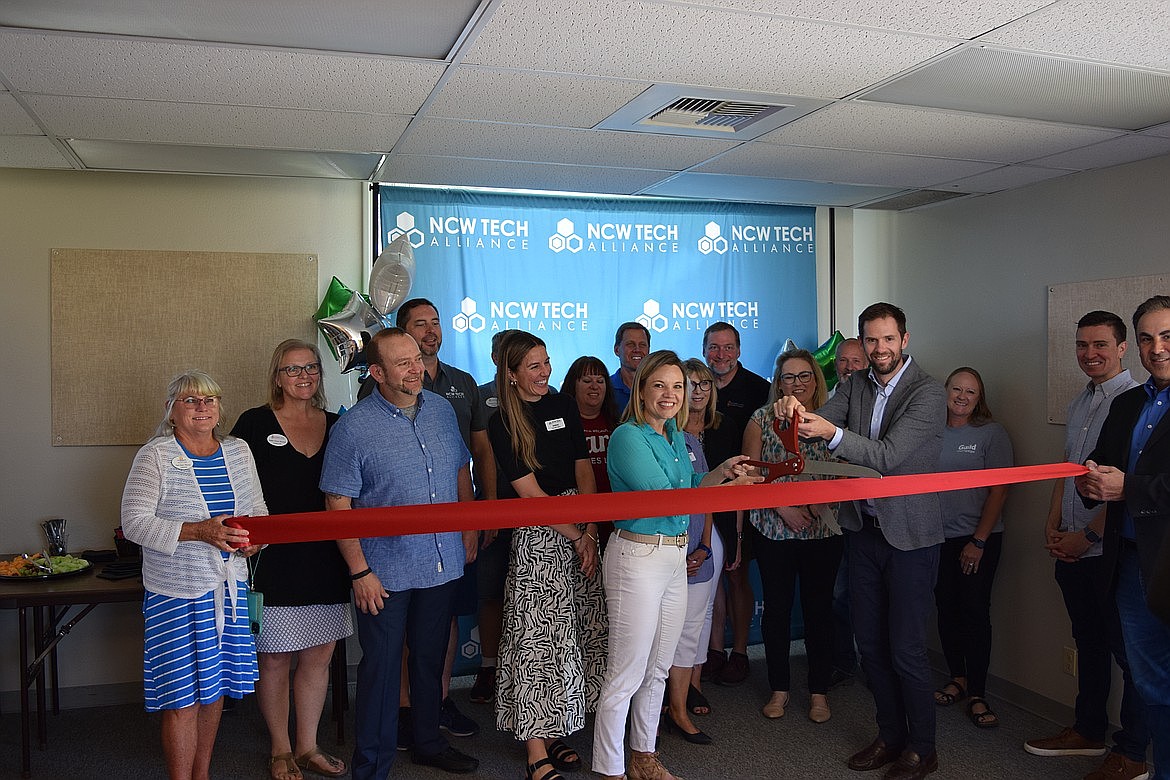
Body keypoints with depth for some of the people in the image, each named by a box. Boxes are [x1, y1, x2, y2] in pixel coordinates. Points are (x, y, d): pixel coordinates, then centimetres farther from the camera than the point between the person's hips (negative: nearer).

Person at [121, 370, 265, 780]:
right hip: (177, 593, -5)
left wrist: (254, 537, -6)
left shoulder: (238, 451, 8)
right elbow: (134, 522, -14)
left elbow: (258, 509, 16)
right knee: (182, 698, -3)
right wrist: (199, 532, -25)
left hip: (230, 587, 5)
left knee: (214, 689, 14)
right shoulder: (154, 456, -7)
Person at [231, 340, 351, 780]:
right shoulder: (255, 424, -3)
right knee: (274, 659, 5)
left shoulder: (335, 426, 9)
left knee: (319, 655, 10)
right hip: (274, 559, -4)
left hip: (325, 559, 4)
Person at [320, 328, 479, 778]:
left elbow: (461, 469, 15)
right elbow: (338, 504, -12)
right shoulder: (353, 428, -13)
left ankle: (428, 742, 39)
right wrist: (359, 572, -14)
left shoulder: (442, 410, 3)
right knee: (381, 666, 5)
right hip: (387, 571, -5)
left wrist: (469, 527, 11)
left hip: (443, 563, 5)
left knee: (431, 657, 20)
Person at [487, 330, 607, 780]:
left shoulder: (564, 406, 10)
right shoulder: (502, 424, -5)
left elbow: (585, 473, 8)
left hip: (580, 531, 6)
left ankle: (553, 735, 18)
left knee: (576, 635, 6)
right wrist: (574, 535, -8)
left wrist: (590, 531, -2)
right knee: (539, 638, -7)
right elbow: (531, 493, -8)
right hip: (536, 537, -5)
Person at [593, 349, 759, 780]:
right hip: (638, 556, -8)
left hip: (675, 558, 9)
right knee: (626, 674, 0)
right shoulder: (628, 436, -14)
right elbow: (662, 497, -19)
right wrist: (730, 489, -13)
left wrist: (723, 470, 5)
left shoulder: (675, 436, 11)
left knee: (657, 668, 18)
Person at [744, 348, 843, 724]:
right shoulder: (762, 419, 2)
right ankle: (780, 688, 23)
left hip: (823, 530, 0)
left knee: (819, 608, 5)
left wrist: (823, 500, -12)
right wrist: (783, 507, -12)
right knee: (776, 608, 7)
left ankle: (819, 692, 21)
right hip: (773, 530, 0)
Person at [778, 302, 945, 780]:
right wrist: (796, 414, -31)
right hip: (863, 529, 6)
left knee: (905, 649, 1)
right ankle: (890, 736, 32)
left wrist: (832, 432, -38)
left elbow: (886, 457, -23)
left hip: (909, 534, -6)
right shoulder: (856, 385, 5)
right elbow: (821, 423, -8)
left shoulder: (928, 392, -14)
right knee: (870, 643, 14)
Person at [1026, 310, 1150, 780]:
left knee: (1126, 649, 4)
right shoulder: (1079, 403, 13)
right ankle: (1088, 731, 31)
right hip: (1072, 547, 8)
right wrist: (1053, 527, 7)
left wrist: (1086, 535, -14)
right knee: (1088, 642, 18)